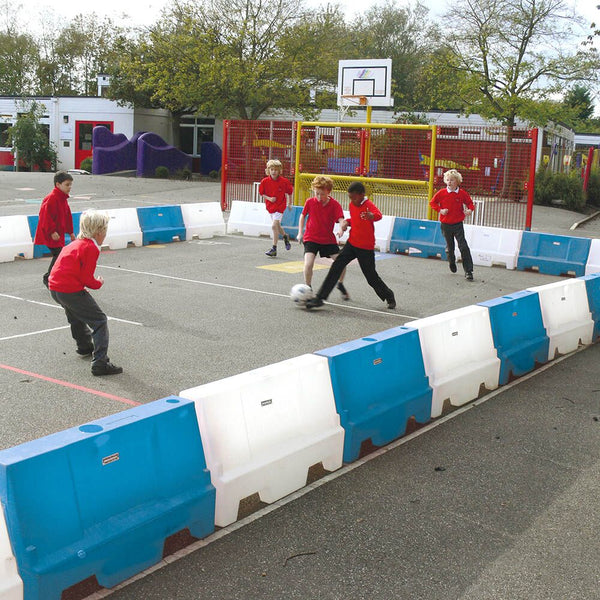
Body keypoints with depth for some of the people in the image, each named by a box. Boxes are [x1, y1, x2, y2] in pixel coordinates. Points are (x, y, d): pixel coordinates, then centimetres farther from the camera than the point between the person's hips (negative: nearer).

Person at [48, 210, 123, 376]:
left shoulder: (75, 244, 17)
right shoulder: (91, 248, -10)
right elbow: (86, 279, -13)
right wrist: (99, 283, 6)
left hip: (54, 288, 10)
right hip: (71, 290, -10)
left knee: (76, 316, 34)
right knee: (99, 321, -5)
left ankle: (85, 346, 56)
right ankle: (100, 363, -13)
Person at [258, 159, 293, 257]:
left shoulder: (284, 181, -12)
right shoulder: (265, 181, -7)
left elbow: (289, 192, 3)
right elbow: (261, 193, 4)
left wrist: (289, 204, 10)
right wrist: (269, 198, -13)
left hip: (280, 206, -5)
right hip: (270, 206, 5)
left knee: (274, 226, -17)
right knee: (277, 226, 20)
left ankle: (274, 248, -12)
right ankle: (285, 236, 51)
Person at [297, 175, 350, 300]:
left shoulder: (335, 204, -12)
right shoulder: (310, 202, -8)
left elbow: (341, 219, -24)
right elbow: (303, 216, 9)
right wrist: (300, 233, 5)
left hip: (328, 239, 1)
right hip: (311, 238, -1)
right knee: (308, 264, -21)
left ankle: (340, 285, 27)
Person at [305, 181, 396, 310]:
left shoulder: (369, 205, -18)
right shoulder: (352, 205, 4)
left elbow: (378, 215, -41)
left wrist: (371, 216, -65)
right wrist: (346, 222, 0)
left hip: (366, 247, -6)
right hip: (352, 243, 6)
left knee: (371, 277, 4)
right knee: (336, 267, -7)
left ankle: (389, 296, 31)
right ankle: (320, 297, -7)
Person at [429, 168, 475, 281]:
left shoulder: (462, 193, -3)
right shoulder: (441, 193, -4)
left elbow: (470, 203, 10)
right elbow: (432, 202, 6)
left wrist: (470, 209, -11)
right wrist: (440, 210, -9)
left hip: (458, 224, -1)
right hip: (446, 224, 1)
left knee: (463, 246, -10)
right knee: (450, 246, 13)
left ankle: (468, 271, -8)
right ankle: (451, 262, 44)